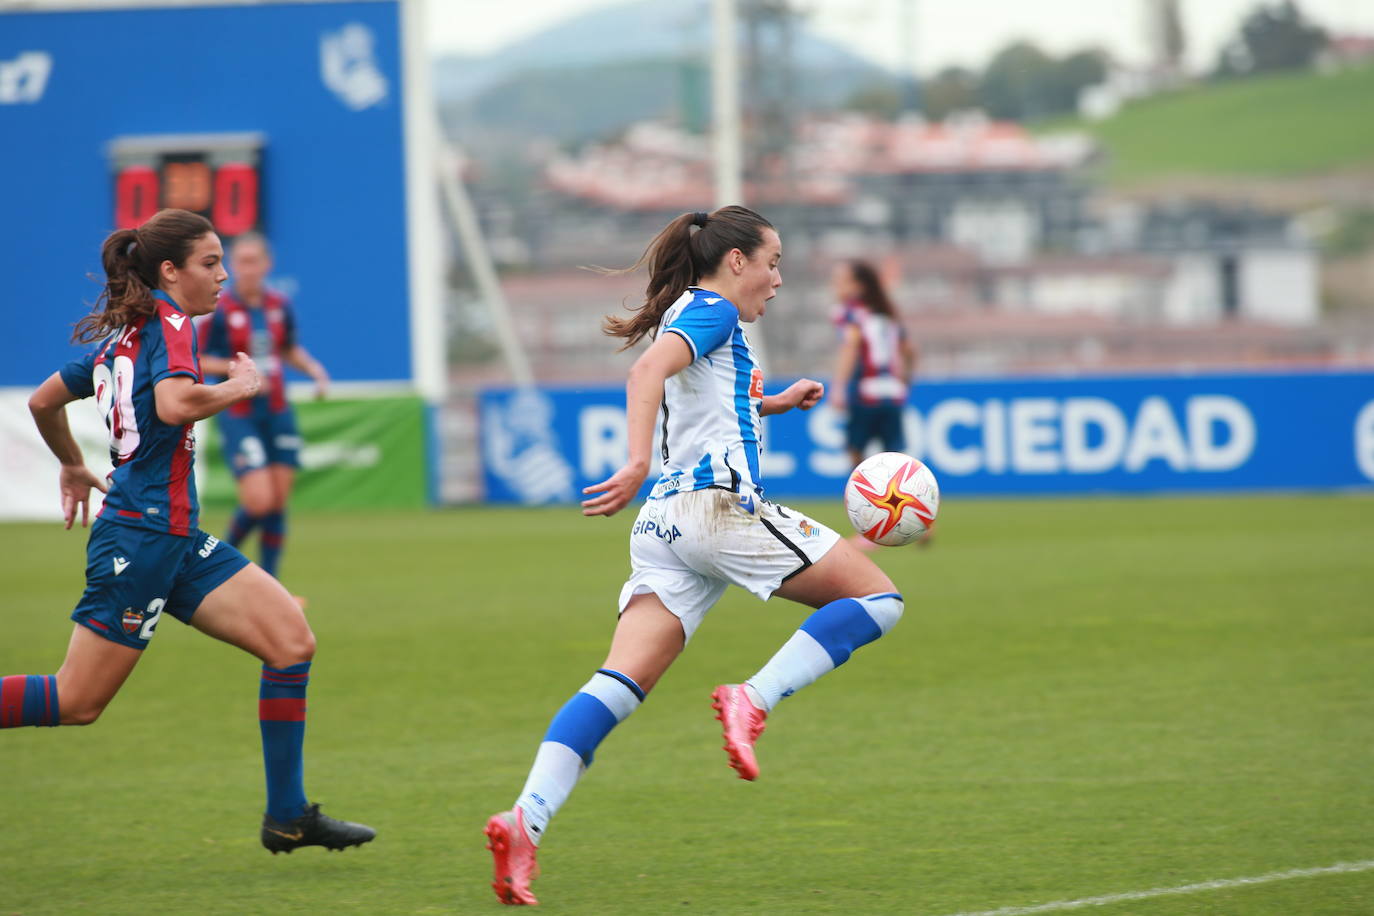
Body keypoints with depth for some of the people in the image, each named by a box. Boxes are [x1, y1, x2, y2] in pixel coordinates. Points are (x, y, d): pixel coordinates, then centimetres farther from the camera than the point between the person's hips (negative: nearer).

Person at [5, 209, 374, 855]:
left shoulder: (122, 335, 16)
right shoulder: (168, 324, -11)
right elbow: (174, 404, -32)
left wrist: (73, 467, 42)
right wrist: (239, 387, -14)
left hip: (177, 541, 10)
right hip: (144, 534, -10)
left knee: (292, 641, 0)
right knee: (78, 700, -6)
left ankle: (288, 817, 1)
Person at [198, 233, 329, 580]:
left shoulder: (280, 306, 4)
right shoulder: (219, 311, -10)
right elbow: (198, 361, -7)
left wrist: (314, 369, 2)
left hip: (278, 414, 5)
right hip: (239, 417, -5)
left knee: (278, 503, 2)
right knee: (258, 502, -15)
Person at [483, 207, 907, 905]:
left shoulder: (688, 313, 28)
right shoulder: (713, 311, 0)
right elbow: (649, 370, -20)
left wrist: (770, 404, 44)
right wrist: (638, 465, -32)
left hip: (665, 525, 9)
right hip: (718, 504, -9)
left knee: (616, 688, -6)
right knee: (876, 597, 1)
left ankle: (527, 819, -25)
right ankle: (753, 701, -15)